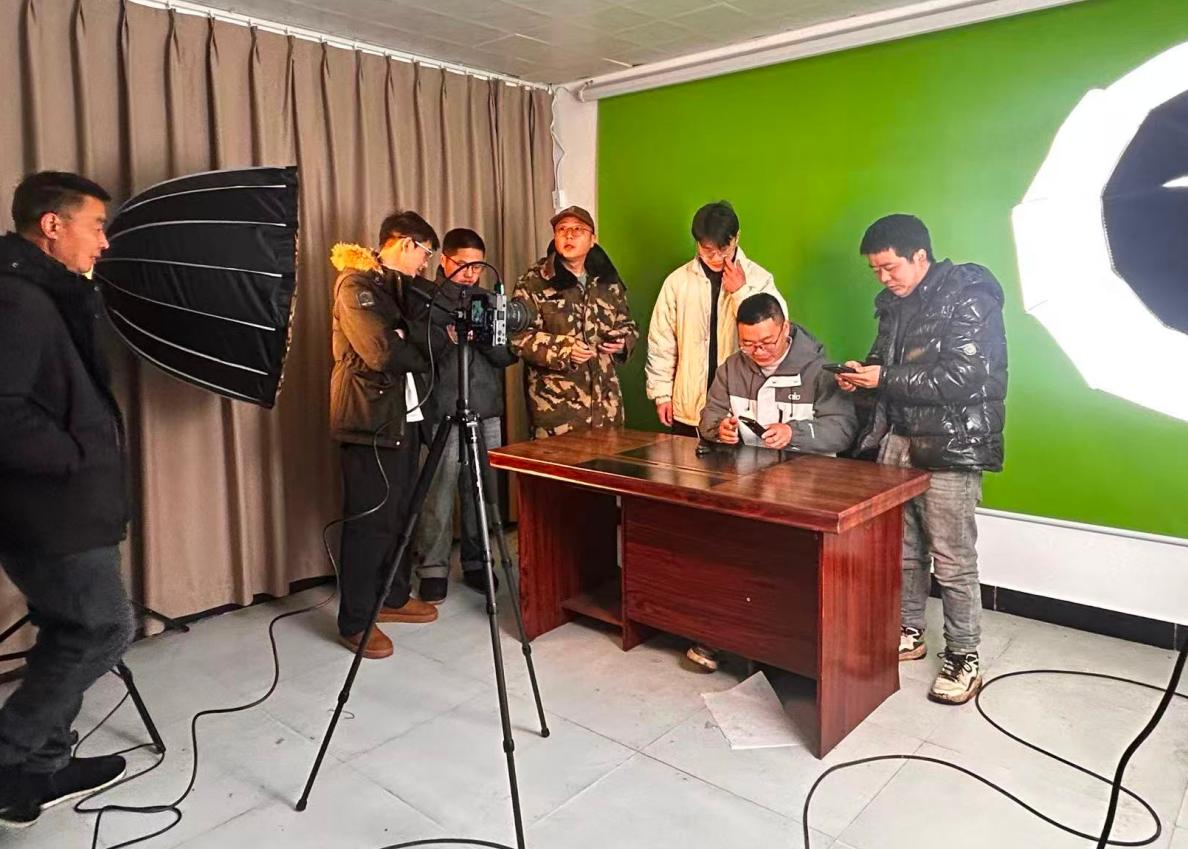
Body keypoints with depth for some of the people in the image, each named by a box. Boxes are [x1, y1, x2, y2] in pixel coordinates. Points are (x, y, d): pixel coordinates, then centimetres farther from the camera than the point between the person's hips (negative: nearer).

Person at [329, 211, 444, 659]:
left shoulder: (400, 286, 18)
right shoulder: (356, 285, -10)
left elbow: (419, 341, 11)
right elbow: (381, 352, -20)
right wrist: (421, 352, -4)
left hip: (404, 415, 9)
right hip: (371, 418, -9)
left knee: (401, 512, 14)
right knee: (370, 520, -4)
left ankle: (393, 597, 28)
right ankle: (355, 622, 6)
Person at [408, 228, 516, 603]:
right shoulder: (425, 298, 2)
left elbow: (507, 354, 5)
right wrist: (448, 334, -21)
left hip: (487, 412, 4)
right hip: (443, 413, -4)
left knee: (482, 493, 7)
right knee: (439, 495, -4)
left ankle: (476, 563, 20)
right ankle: (432, 569, 9)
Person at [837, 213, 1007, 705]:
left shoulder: (969, 299, -12)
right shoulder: (895, 302, 12)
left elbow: (961, 379, -20)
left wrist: (885, 379, -18)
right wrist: (863, 375, 1)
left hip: (951, 446, -7)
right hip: (899, 438, 7)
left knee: (952, 560, 0)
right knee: (902, 547, 12)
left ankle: (964, 659, 14)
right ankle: (908, 633, 29)